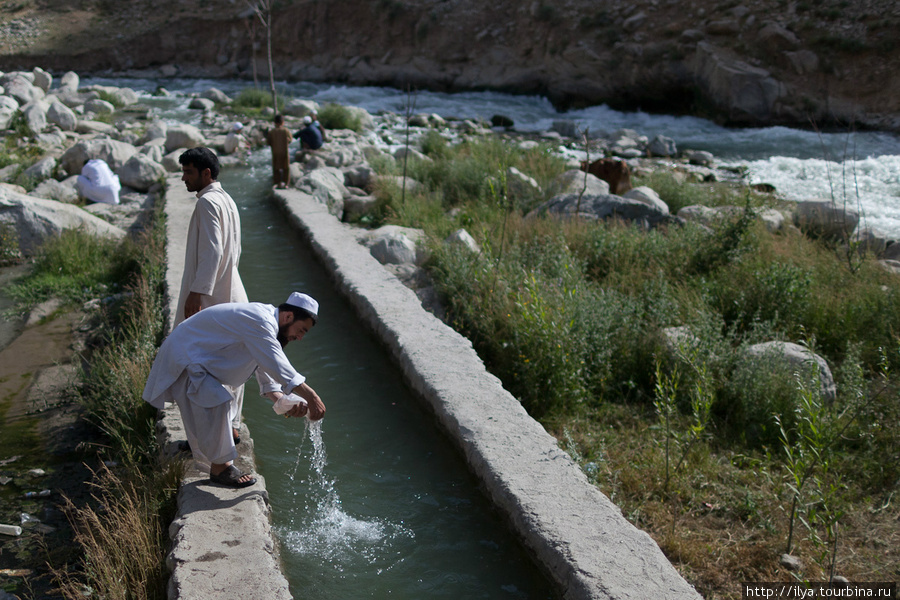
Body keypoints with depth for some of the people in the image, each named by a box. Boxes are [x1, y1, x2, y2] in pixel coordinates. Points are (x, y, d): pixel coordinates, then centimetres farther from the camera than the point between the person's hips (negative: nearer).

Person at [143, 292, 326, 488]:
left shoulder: (266, 325, 5)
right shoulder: (258, 321, -28)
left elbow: (267, 378, 4)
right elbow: (278, 367, -35)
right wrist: (310, 396, -34)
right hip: (185, 361, -11)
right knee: (215, 403, -22)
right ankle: (220, 467, -7)